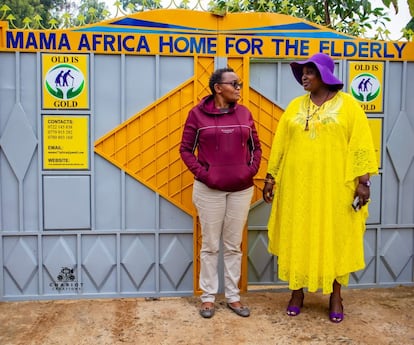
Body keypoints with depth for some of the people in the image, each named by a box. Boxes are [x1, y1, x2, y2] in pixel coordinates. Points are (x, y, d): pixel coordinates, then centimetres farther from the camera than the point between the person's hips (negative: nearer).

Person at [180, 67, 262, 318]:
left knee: (234, 245, 11)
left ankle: (233, 295, 24)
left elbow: (256, 147, 12)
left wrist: (252, 170, -3)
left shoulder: (244, 113, 6)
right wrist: (202, 173, -11)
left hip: (241, 189, 3)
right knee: (210, 245, 7)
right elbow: (186, 149, -1)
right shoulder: (198, 114, -4)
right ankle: (208, 296, 21)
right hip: (209, 190, -3)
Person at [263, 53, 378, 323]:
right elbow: (280, 144, 8)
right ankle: (297, 292, 21)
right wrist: (271, 177, 4)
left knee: (335, 239, 6)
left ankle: (336, 296, 20)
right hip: (298, 185, 3)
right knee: (298, 239, 7)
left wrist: (364, 181, -11)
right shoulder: (295, 106, 8)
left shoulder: (348, 105, 0)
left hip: (334, 187, -2)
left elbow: (361, 145, -4)